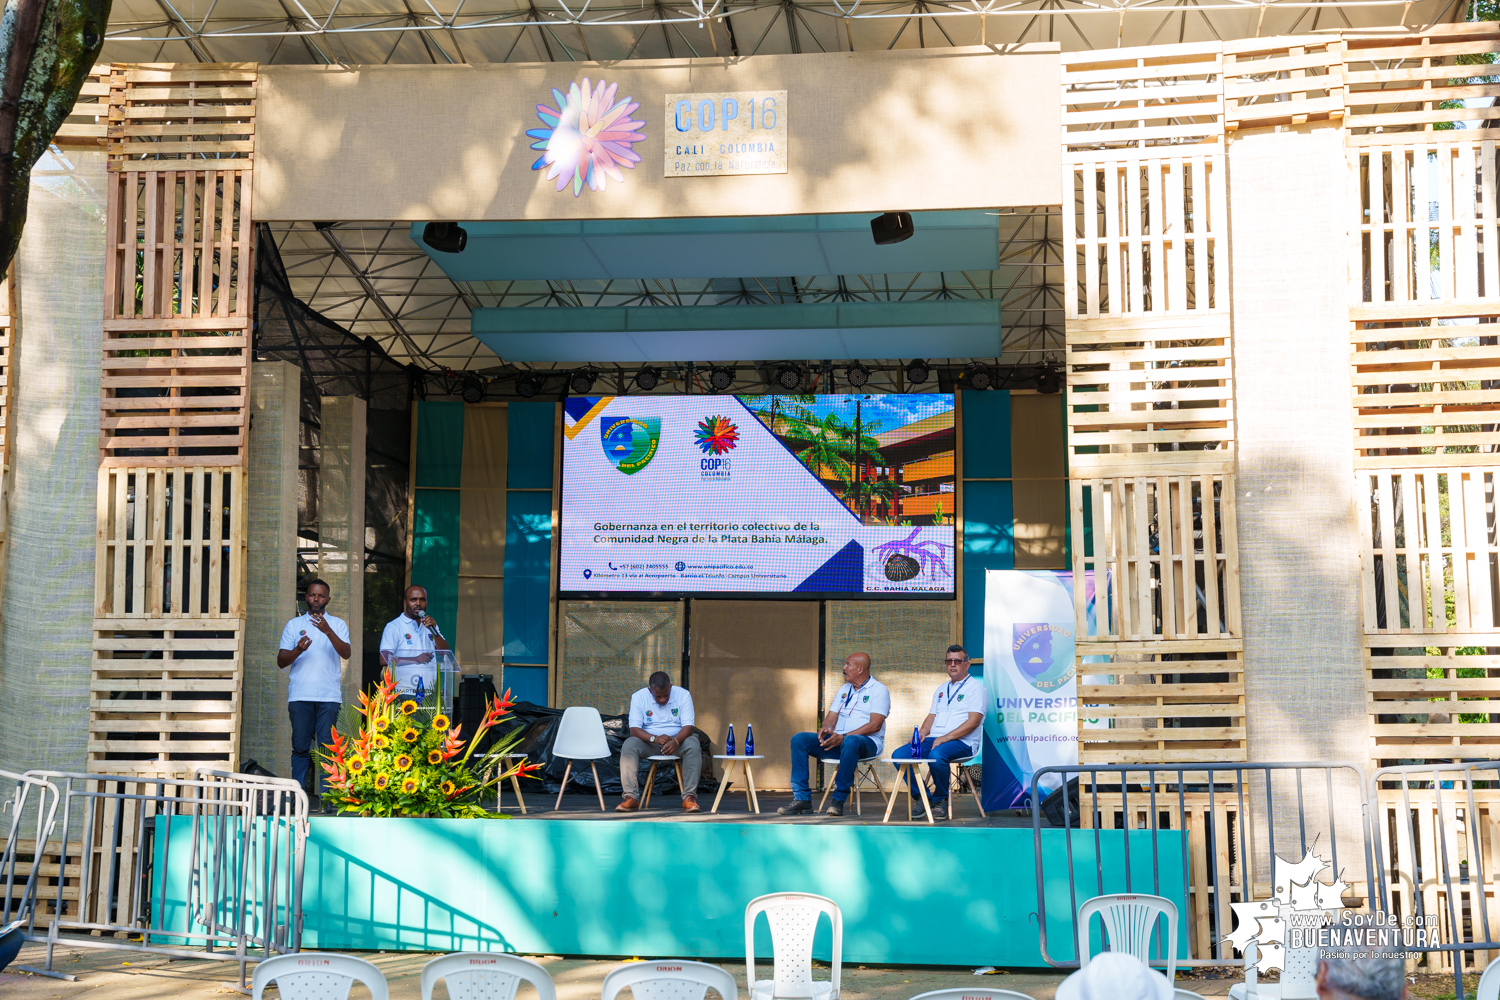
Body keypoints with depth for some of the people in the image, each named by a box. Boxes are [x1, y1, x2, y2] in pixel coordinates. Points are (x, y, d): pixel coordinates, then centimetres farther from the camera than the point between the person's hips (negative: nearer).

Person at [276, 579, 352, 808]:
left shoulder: (338, 624, 11)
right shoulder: (294, 624, 14)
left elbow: (346, 653, -6)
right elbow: (281, 661, 9)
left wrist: (328, 631, -19)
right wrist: (298, 650, -12)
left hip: (329, 695, -1)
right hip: (300, 694, 1)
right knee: (300, 746, -1)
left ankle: (326, 794, -1)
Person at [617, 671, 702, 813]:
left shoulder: (683, 695, -8)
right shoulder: (638, 697, -7)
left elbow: (688, 726, -14)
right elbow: (634, 729, -13)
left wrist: (675, 741, -35)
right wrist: (655, 738, -32)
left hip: (677, 739, 0)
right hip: (649, 741, 0)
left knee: (693, 746, -32)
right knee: (629, 746, -30)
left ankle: (689, 797, -31)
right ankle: (631, 797, -28)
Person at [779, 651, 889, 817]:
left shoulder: (878, 690, -1)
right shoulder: (843, 689, 22)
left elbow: (875, 725, -14)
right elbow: (831, 718, 17)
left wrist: (843, 737, -23)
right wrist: (826, 729, -10)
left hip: (867, 742, -7)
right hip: (838, 742, 7)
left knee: (850, 742, -43)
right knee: (799, 740, -12)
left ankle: (838, 800, -34)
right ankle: (802, 799, -16)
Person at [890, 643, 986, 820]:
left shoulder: (975, 687, 1)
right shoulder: (941, 690, 25)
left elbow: (974, 721, -10)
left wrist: (946, 737, -19)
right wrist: (922, 731, 0)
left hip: (962, 742, -7)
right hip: (934, 739, 7)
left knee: (936, 755, -39)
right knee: (899, 754, -15)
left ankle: (940, 801, -15)